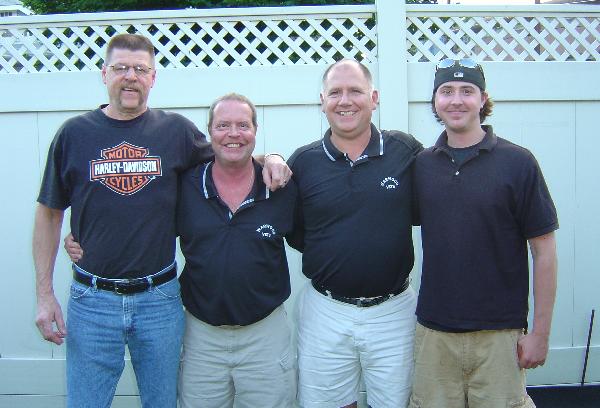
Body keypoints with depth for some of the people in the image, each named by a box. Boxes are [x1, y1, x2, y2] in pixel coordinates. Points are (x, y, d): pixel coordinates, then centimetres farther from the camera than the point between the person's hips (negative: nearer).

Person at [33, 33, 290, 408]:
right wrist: (45, 294, 1)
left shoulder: (176, 130, 1)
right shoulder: (74, 134, 1)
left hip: (160, 298, 1)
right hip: (93, 299, 0)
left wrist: (269, 158, -5)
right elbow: (49, 214, 6)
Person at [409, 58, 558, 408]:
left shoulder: (517, 162, -6)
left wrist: (540, 332, -6)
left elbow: (544, 251, -5)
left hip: (499, 333, -3)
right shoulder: (422, 164, 3)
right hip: (433, 331, 3)